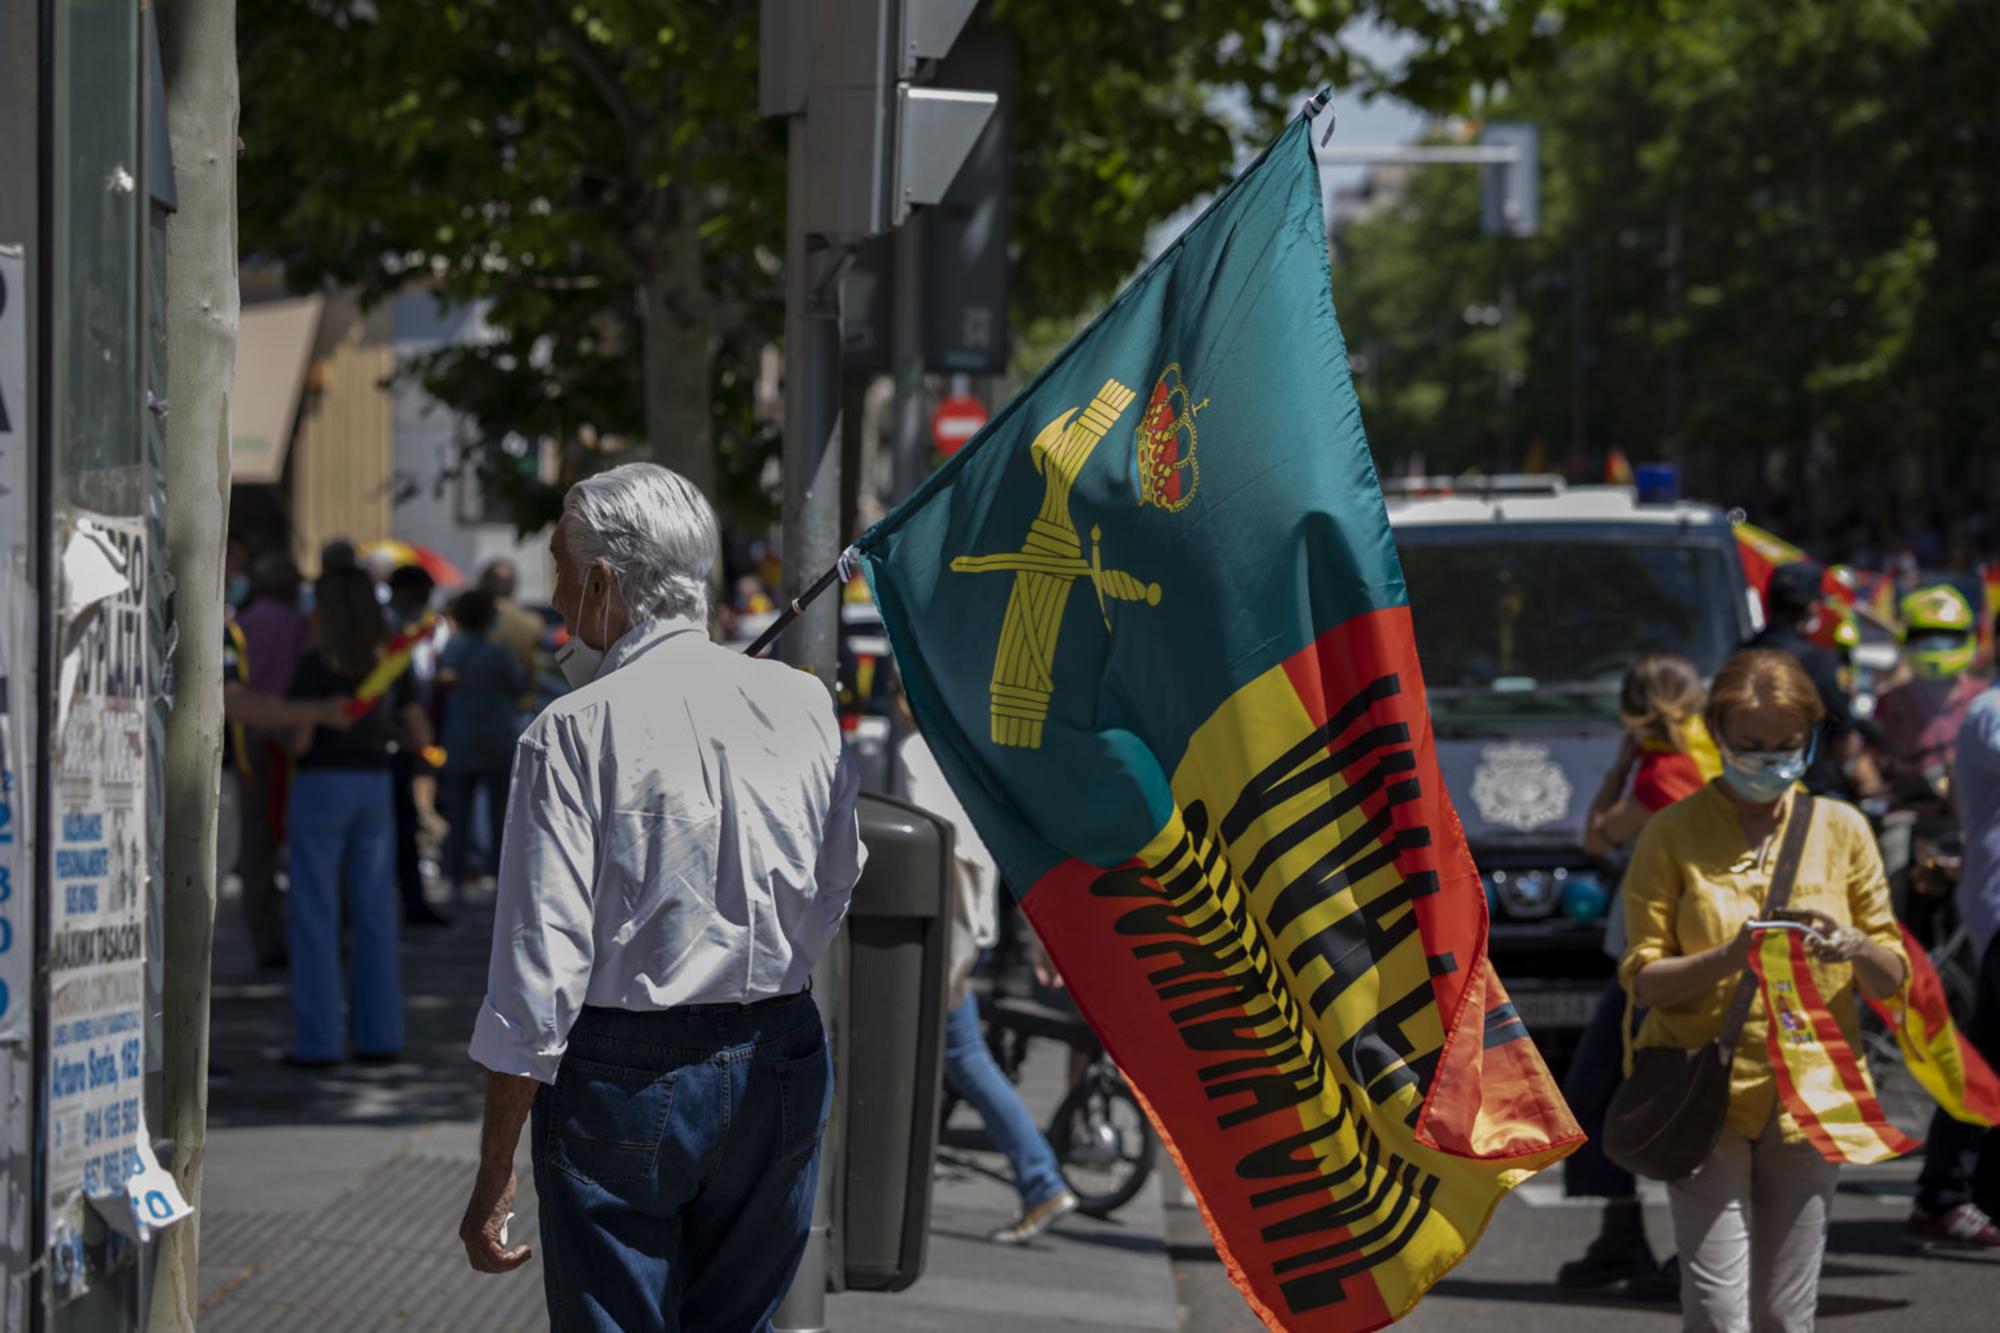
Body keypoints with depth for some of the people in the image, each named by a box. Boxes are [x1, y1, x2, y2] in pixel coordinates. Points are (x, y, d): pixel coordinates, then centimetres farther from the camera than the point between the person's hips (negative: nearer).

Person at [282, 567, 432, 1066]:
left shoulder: (317, 665, -11)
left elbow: (299, 740, -16)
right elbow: (421, 738, 5)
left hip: (321, 786, -5)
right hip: (374, 787, 5)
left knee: (314, 917, 0)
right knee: (374, 914, 9)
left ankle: (319, 1040, -1)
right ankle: (379, 1036, 8)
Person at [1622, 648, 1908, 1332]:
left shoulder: (1841, 829, 7)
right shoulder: (1673, 834, 0)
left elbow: (1892, 978, 8)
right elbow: (1642, 979, -4)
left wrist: (1854, 948, -15)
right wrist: (1729, 958, -21)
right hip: (1706, 1095, -2)